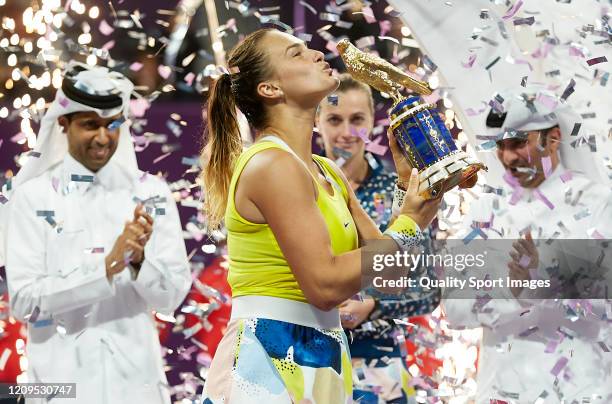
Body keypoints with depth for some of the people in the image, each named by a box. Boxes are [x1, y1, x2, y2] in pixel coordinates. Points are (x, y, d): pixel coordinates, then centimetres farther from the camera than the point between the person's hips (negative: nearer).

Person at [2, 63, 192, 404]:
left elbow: (172, 297, -1)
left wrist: (139, 260, -19)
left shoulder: (150, 192, 1)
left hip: (135, 376, 1)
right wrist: (106, 266, -19)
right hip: (62, 376, -1)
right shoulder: (33, 196, -4)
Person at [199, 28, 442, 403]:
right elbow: (325, 285, -21)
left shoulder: (328, 173, 14)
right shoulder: (273, 164, -14)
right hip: (270, 359, -9)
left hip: (316, 359, 9)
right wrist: (408, 225, -12)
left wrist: (413, 185, 7)